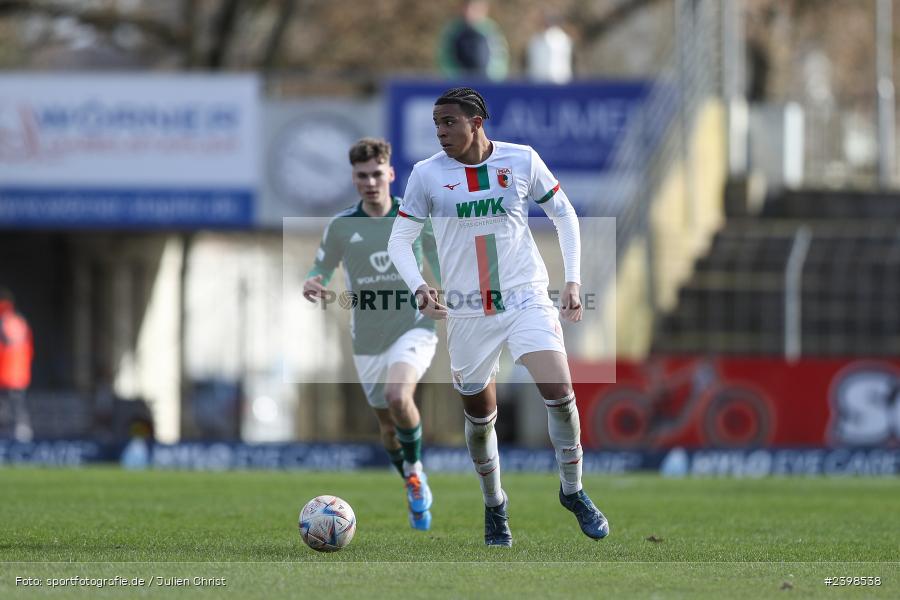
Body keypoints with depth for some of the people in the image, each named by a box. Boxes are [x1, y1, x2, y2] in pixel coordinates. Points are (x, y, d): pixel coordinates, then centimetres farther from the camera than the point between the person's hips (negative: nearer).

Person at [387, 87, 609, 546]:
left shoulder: (522, 161, -4)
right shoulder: (427, 174, -5)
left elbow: (563, 215, 8)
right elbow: (399, 239, 0)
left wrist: (572, 280, 0)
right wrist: (418, 287, -18)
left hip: (527, 299, -1)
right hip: (468, 312, 1)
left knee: (559, 391, -17)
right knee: (479, 416, 7)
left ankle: (572, 492, 4)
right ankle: (494, 506, 31)